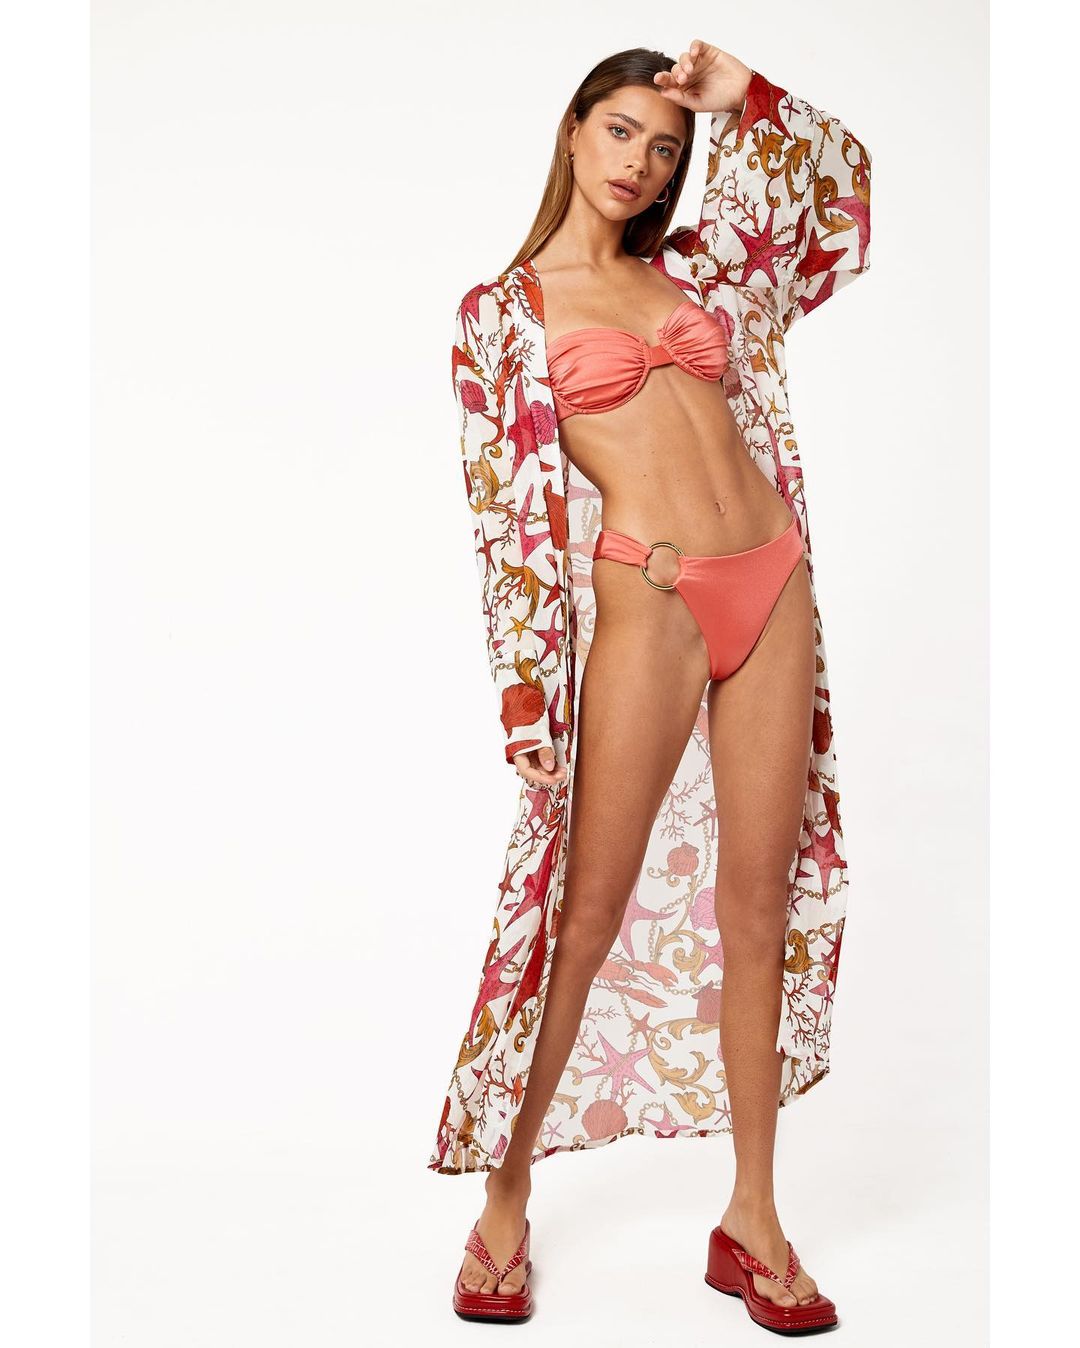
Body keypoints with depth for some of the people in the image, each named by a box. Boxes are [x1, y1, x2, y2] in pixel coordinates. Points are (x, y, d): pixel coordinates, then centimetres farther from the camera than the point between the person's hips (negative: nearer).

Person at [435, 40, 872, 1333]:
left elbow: (841, 173, 24)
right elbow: (500, 501, -1)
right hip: (645, 605, -4)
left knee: (759, 897, 6)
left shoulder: (691, 266, 16)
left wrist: (748, 99, 10)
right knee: (593, 908, -3)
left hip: (769, 592, 5)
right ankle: (505, 1205, 14)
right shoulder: (504, 309, 5)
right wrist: (527, 689, -7)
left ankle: (752, 1223, 17)